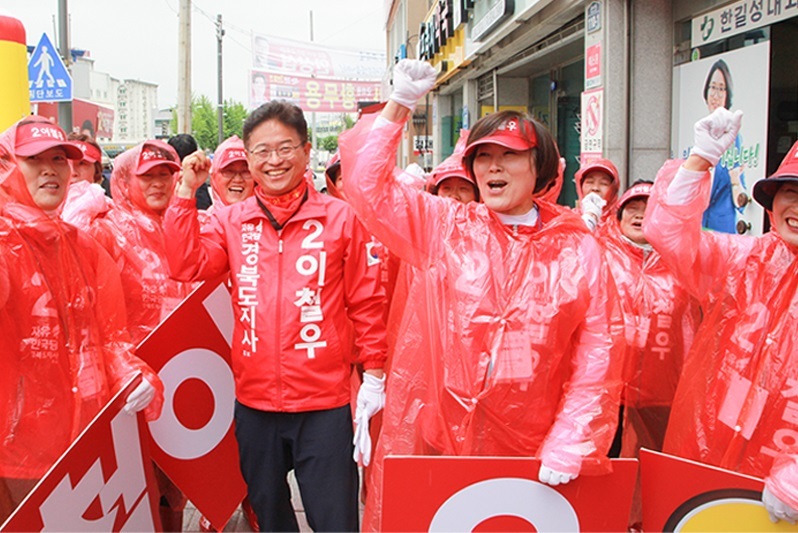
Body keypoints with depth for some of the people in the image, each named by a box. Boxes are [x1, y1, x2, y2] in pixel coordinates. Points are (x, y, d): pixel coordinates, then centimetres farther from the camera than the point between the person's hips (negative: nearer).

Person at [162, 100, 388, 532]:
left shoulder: (340, 217, -4)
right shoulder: (230, 221, 5)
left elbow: (365, 302, 0)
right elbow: (188, 267, -8)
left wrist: (373, 373, -1)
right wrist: (186, 192, -9)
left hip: (324, 402, -3)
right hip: (254, 400, 3)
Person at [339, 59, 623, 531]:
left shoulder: (578, 249, 2)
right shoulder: (443, 227, 4)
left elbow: (597, 359, 0)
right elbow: (366, 182, 0)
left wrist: (569, 446, -7)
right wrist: (400, 105, -3)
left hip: (528, 454, 0)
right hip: (430, 438, 1)